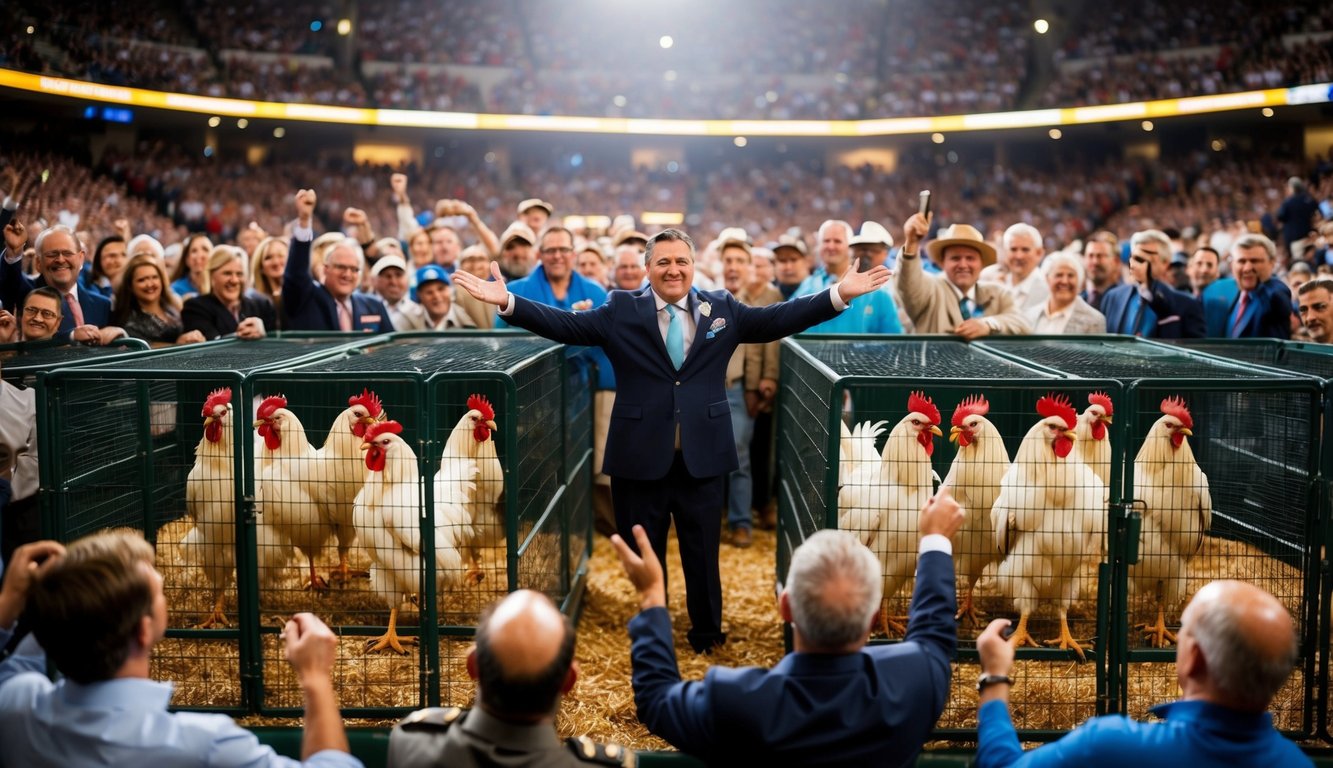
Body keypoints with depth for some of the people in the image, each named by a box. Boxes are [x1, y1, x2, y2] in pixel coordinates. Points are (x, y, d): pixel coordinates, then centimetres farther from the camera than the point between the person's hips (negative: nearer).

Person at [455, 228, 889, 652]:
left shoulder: (722, 309, 6)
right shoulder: (621, 311, 0)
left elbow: (777, 320, 2)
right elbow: (565, 325, -6)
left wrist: (840, 294, -6)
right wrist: (507, 302, -18)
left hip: (703, 458, 1)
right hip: (640, 458, -1)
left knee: (703, 553, 13)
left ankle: (707, 634, 33)